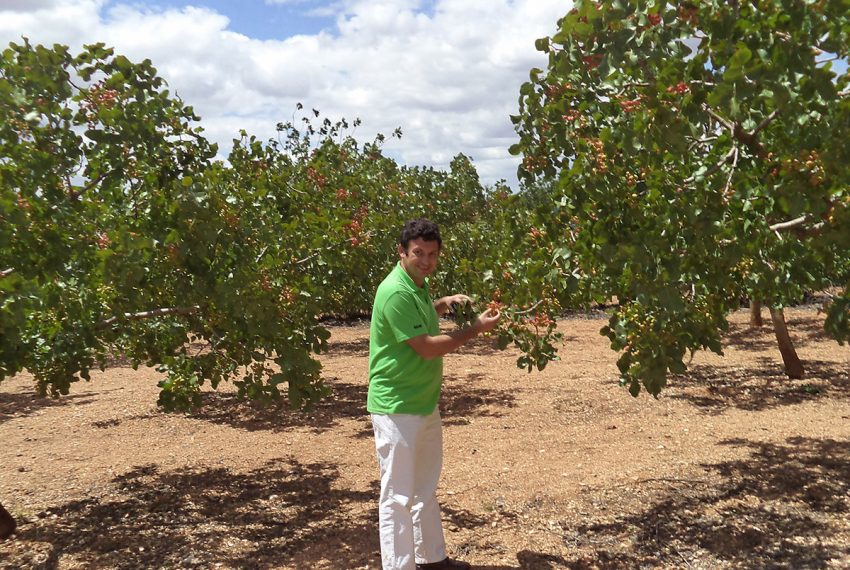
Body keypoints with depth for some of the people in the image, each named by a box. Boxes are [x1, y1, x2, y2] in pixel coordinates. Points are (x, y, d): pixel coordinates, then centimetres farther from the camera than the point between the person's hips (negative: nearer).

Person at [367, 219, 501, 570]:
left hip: (425, 404, 10)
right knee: (398, 496, -1)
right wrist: (476, 328, -16)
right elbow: (427, 347, -24)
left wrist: (444, 304, 13)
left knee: (425, 488, 22)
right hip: (397, 408, -10)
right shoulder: (395, 292, -23)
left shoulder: (419, 285, 7)